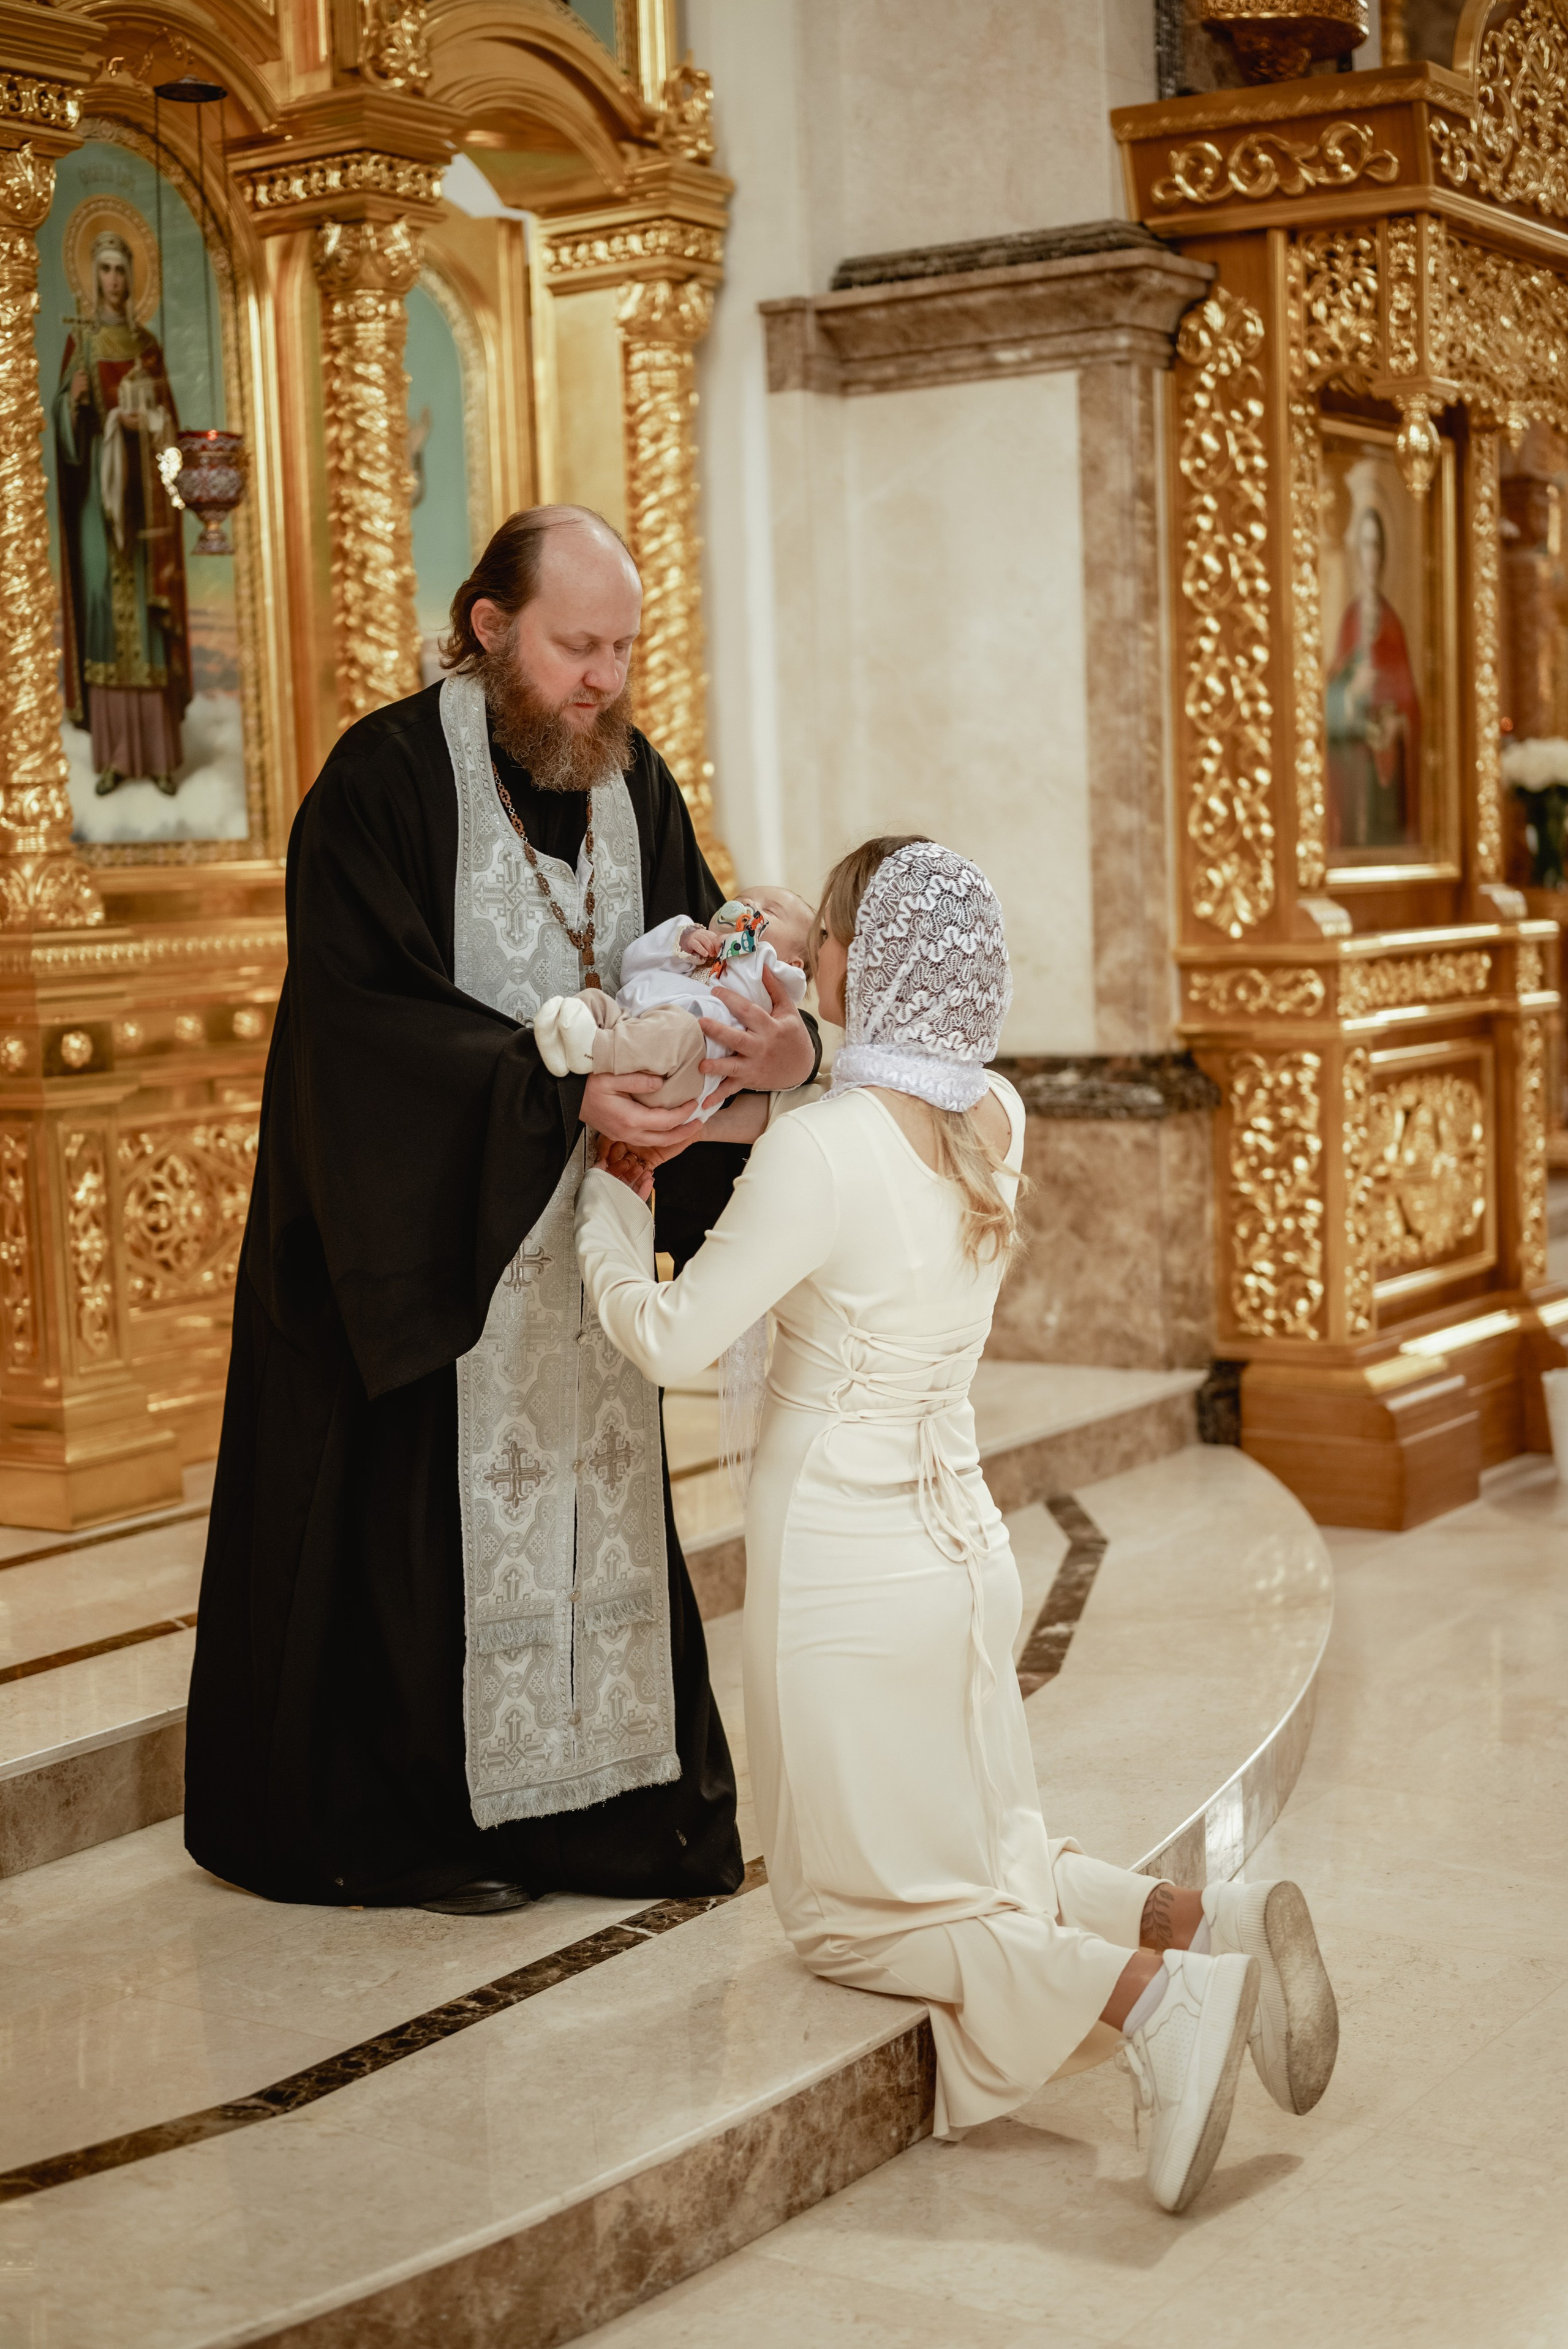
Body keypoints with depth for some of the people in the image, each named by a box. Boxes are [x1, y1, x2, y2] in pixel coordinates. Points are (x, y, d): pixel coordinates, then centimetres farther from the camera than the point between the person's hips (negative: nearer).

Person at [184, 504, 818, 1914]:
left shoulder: (632, 781, 6)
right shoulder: (387, 779, -13)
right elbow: (367, 1012, -20)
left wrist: (782, 1043, -23)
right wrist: (562, 1097, -29)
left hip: (581, 1219, 6)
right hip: (419, 1221, -6)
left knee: (596, 1496, 11)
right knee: (430, 1516, 1)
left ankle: (597, 1797, 22)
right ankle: (416, 1821, 15)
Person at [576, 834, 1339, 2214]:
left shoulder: (825, 1148, -24)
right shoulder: (996, 1119, -3)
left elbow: (670, 1340, -15)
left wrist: (613, 1202, 0)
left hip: (848, 1570, -7)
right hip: (961, 1545, 7)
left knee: (857, 1917, 7)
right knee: (996, 1868, 22)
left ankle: (1141, 1996, -16)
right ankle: (1200, 1923, -4)